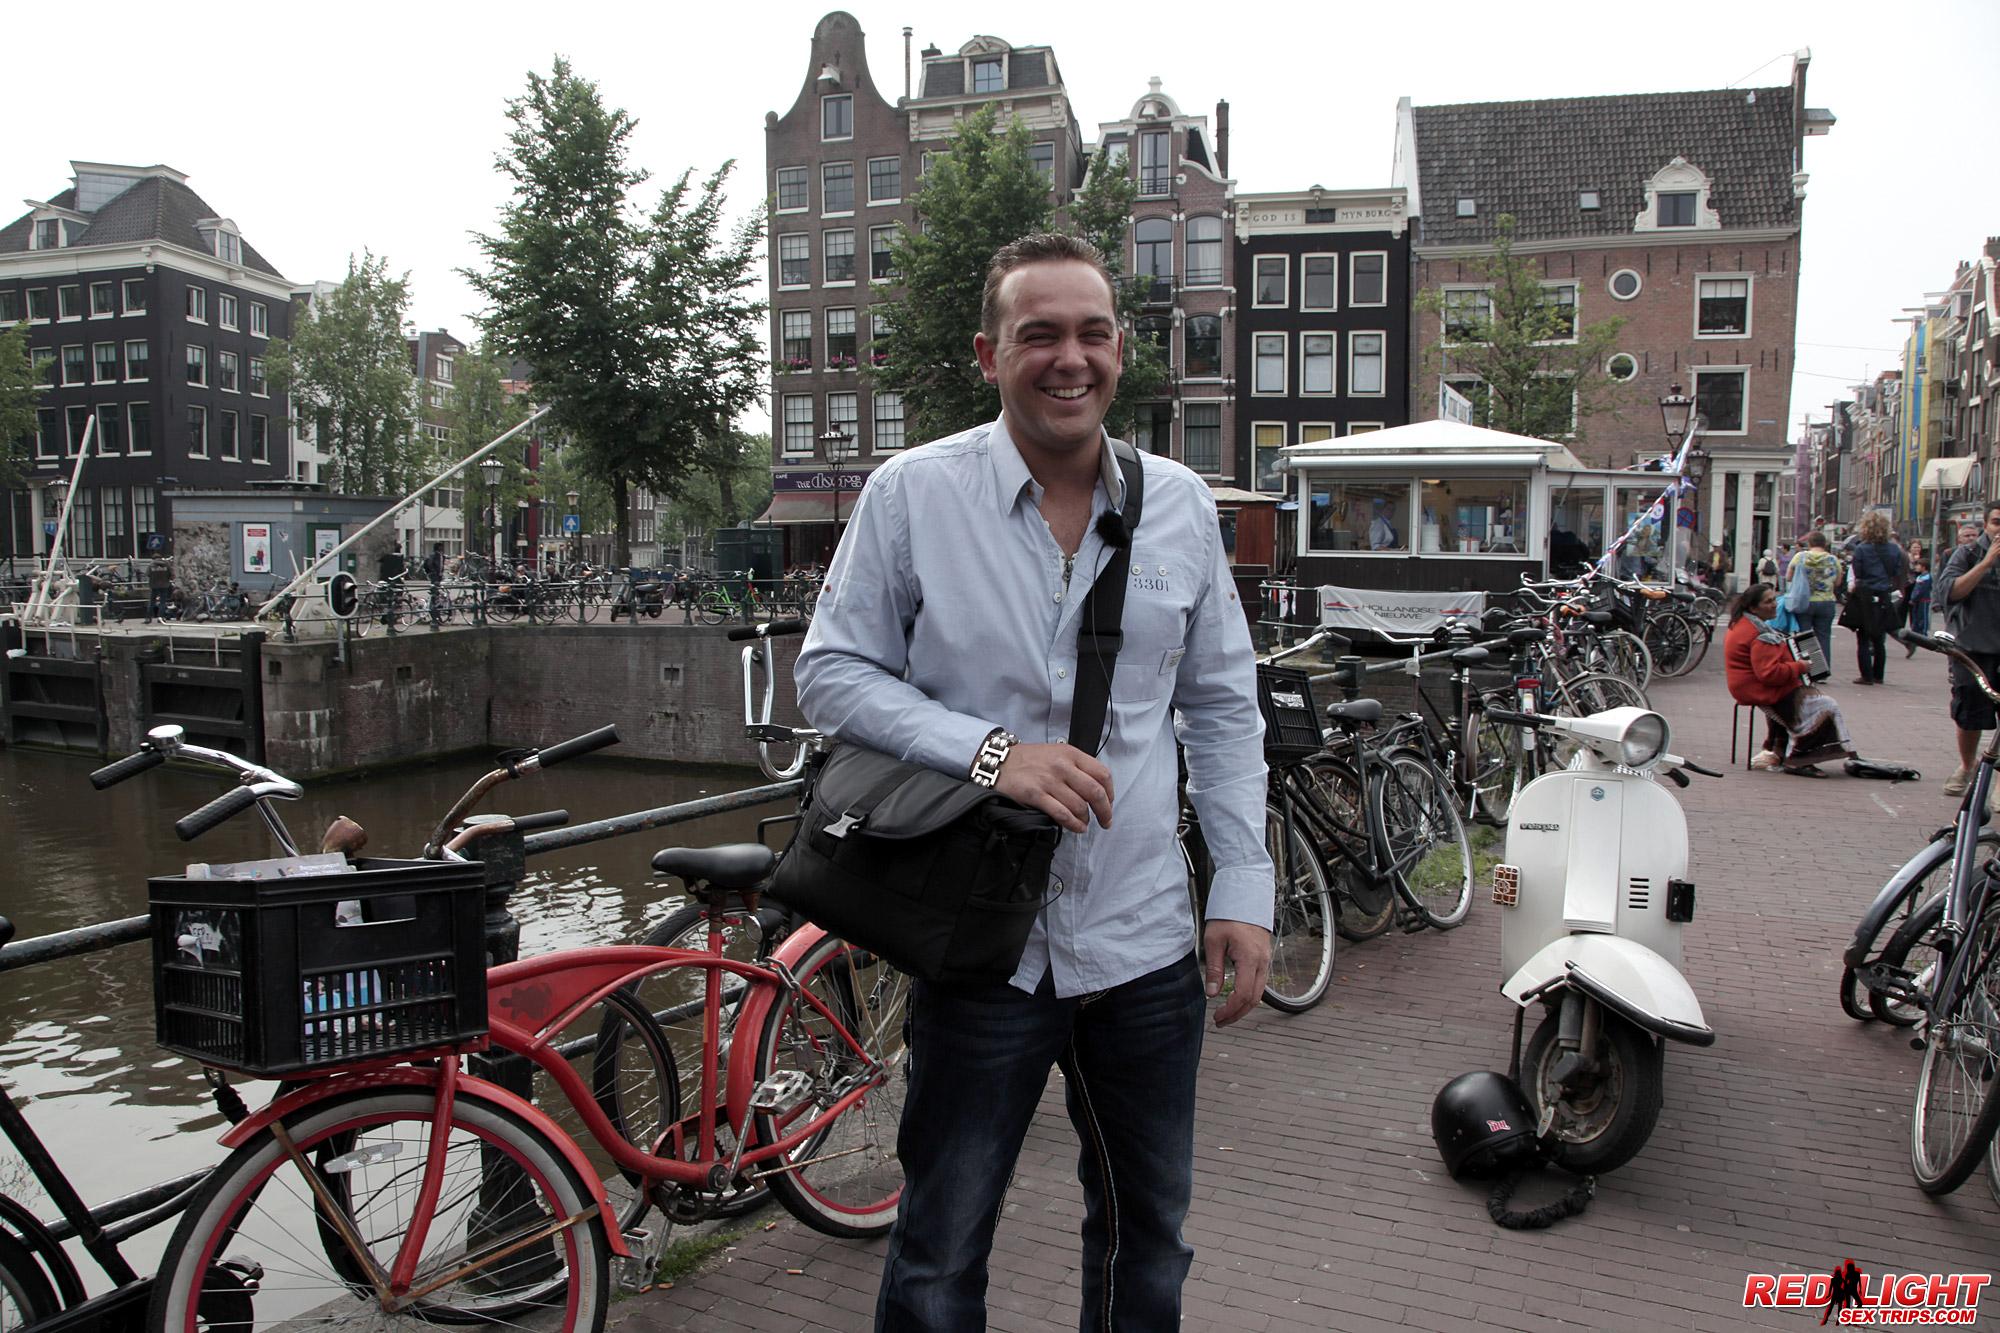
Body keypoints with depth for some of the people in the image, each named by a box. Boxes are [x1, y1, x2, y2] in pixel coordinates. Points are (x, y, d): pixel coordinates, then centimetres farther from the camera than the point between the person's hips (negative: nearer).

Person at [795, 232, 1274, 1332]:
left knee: (1150, 1238, 21)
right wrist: (989, 750, -19)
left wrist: (1245, 888, 2)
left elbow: (1224, 708, 9)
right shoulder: (911, 492, -6)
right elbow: (831, 672, -5)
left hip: (1144, 944, 4)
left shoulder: (1180, 504, 4)